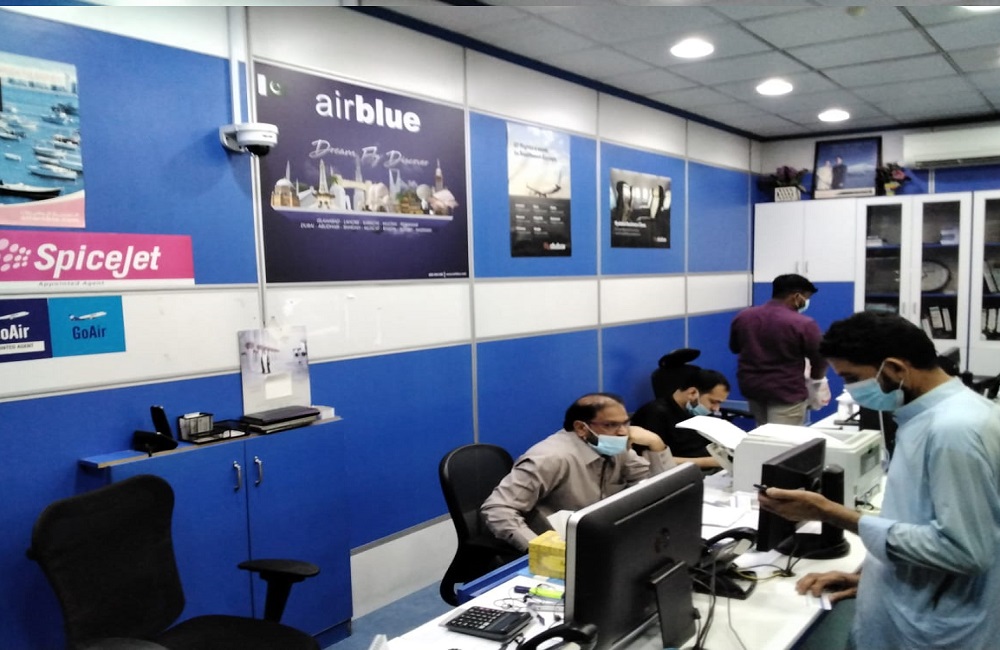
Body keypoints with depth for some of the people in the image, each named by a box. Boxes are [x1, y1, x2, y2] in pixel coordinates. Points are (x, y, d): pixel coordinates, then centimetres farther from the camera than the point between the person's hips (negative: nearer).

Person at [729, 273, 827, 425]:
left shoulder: (743, 317, 0)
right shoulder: (803, 324, -17)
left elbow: (734, 348, 15)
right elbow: (820, 360, -7)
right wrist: (814, 379, 12)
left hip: (751, 387, 6)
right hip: (786, 392, -6)